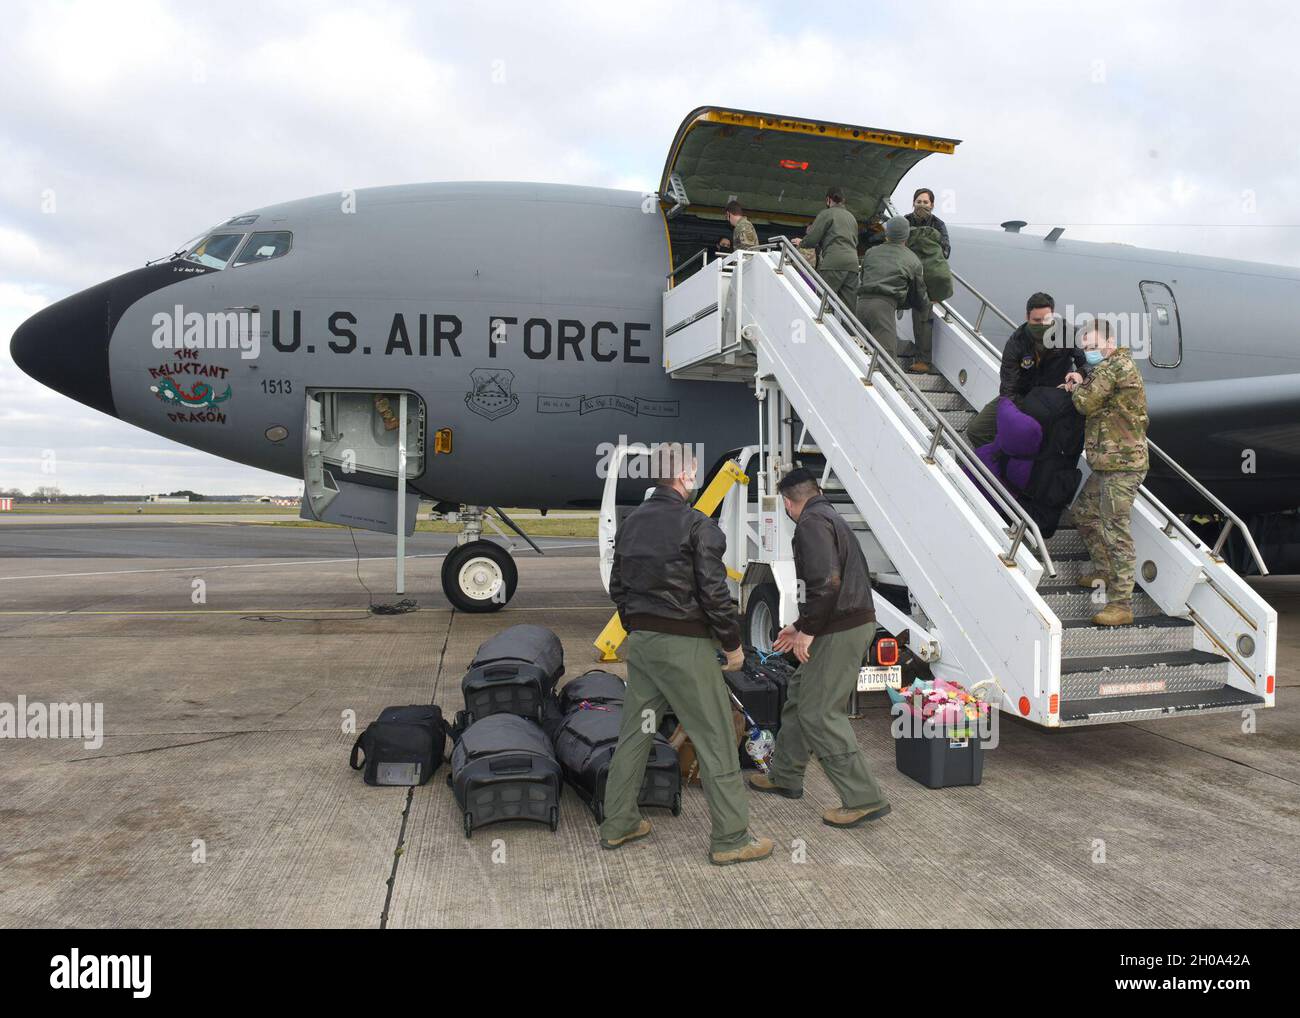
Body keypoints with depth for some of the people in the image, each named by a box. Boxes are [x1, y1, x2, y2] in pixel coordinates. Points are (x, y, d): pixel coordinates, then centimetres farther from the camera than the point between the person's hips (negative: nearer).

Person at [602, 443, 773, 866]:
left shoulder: (631, 523, 9)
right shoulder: (697, 525, -13)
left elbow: (618, 586, 14)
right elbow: (714, 593, -15)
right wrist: (733, 643, -5)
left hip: (640, 642, 8)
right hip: (685, 645, -7)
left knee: (634, 733, 15)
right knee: (716, 740, 2)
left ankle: (617, 825, 24)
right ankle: (730, 839, 9)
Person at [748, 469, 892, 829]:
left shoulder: (812, 522, -12)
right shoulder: (831, 517, 21)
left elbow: (825, 583, -25)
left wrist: (807, 630, -15)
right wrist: (801, 626, 24)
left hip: (840, 630, -11)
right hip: (854, 621, 11)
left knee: (819, 713, -6)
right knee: (799, 694, 20)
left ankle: (864, 799, -1)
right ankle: (784, 776, 32)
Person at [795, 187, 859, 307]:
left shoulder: (826, 213, 6)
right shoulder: (852, 217, 28)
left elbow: (812, 238, -1)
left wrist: (801, 243, 20)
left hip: (833, 264, -6)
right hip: (853, 265, 7)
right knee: (848, 308, 0)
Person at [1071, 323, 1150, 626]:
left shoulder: (1114, 366, -14)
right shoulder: (1119, 366, 19)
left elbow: (1086, 403, -16)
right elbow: (1098, 406, 20)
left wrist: (1077, 386, 4)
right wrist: (1079, 387, 6)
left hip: (1121, 464, -11)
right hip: (1108, 463, 11)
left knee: (1116, 532, -10)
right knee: (1084, 511, 24)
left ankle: (1121, 605, -8)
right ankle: (1104, 570, 37)